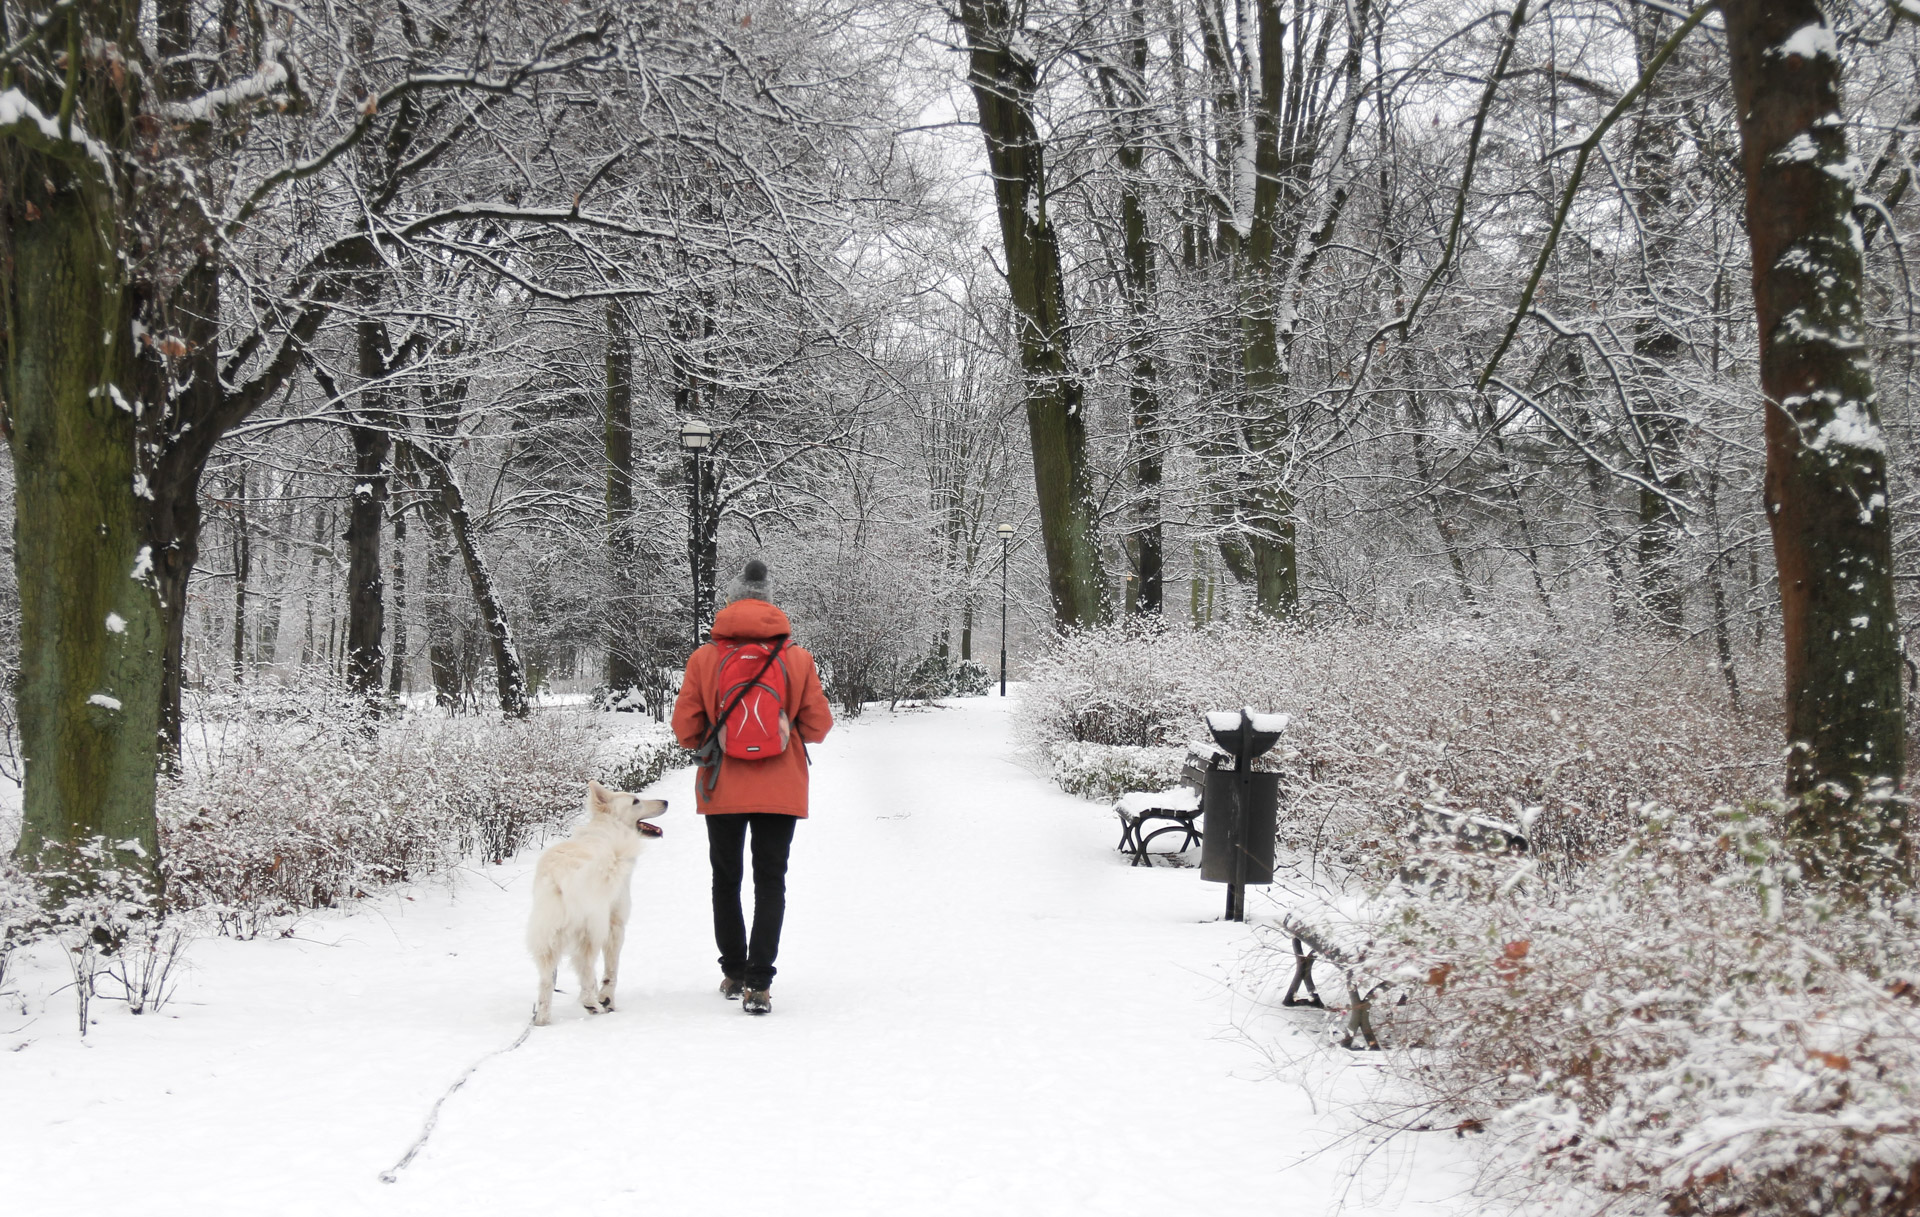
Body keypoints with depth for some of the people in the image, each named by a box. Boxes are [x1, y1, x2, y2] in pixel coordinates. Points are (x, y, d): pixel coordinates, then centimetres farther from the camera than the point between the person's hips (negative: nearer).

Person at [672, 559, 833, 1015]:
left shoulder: (704, 658, -5)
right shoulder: (798, 658, -4)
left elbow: (685, 728, -4)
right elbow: (818, 726, -1)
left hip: (722, 789, 0)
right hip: (780, 790, 0)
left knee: (726, 879, 18)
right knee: (771, 882, 4)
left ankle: (733, 972, 25)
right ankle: (758, 984, -6)